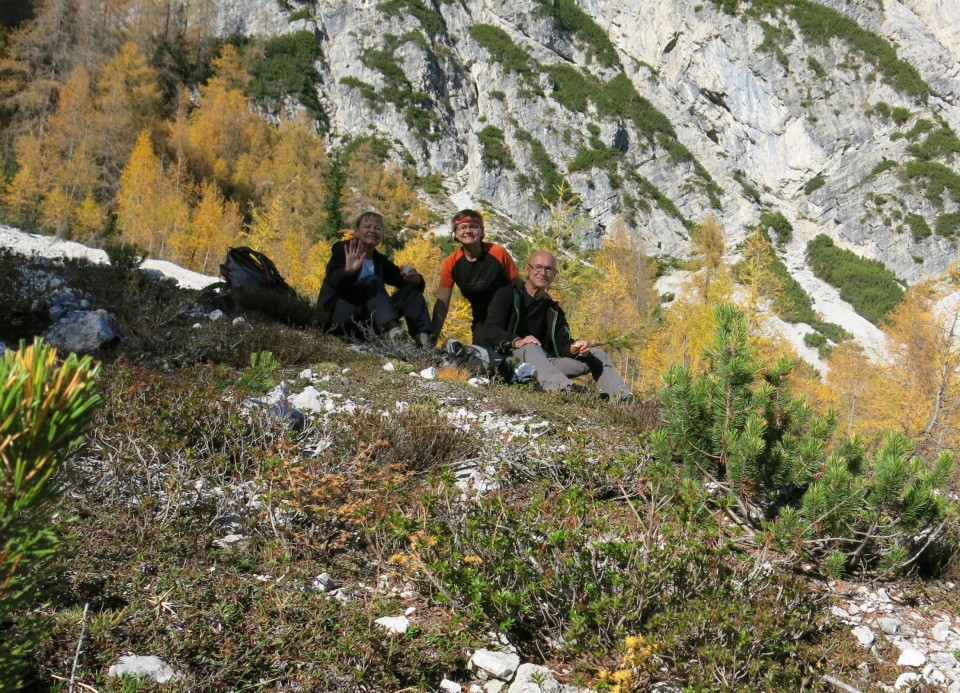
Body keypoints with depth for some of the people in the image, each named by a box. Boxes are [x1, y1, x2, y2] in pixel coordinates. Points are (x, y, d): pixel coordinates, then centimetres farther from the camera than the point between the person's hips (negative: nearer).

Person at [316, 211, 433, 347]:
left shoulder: (380, 261, 12)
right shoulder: (343, 249, -4)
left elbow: (413, 284, 12)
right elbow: (333, 281, -24)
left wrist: (415, 279, -13)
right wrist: (348, 271, -47)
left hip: (363, 322, 6)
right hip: (337, 316, -6)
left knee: (411, 289, -5)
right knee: (372, 282, -29)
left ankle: (423, 337, -30)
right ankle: (392, 328, -54)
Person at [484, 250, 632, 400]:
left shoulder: (553, 310, 23)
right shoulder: (508, 295, 5)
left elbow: (562, 344, 11)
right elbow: (490, 329, -9)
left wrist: (575, 347, -14)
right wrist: (517, 342, -29)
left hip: (546, 362, 6)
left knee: (597, 356, -1)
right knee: (531, 348, -38)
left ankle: (622, 398, -25)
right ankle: (563, 390, -66)